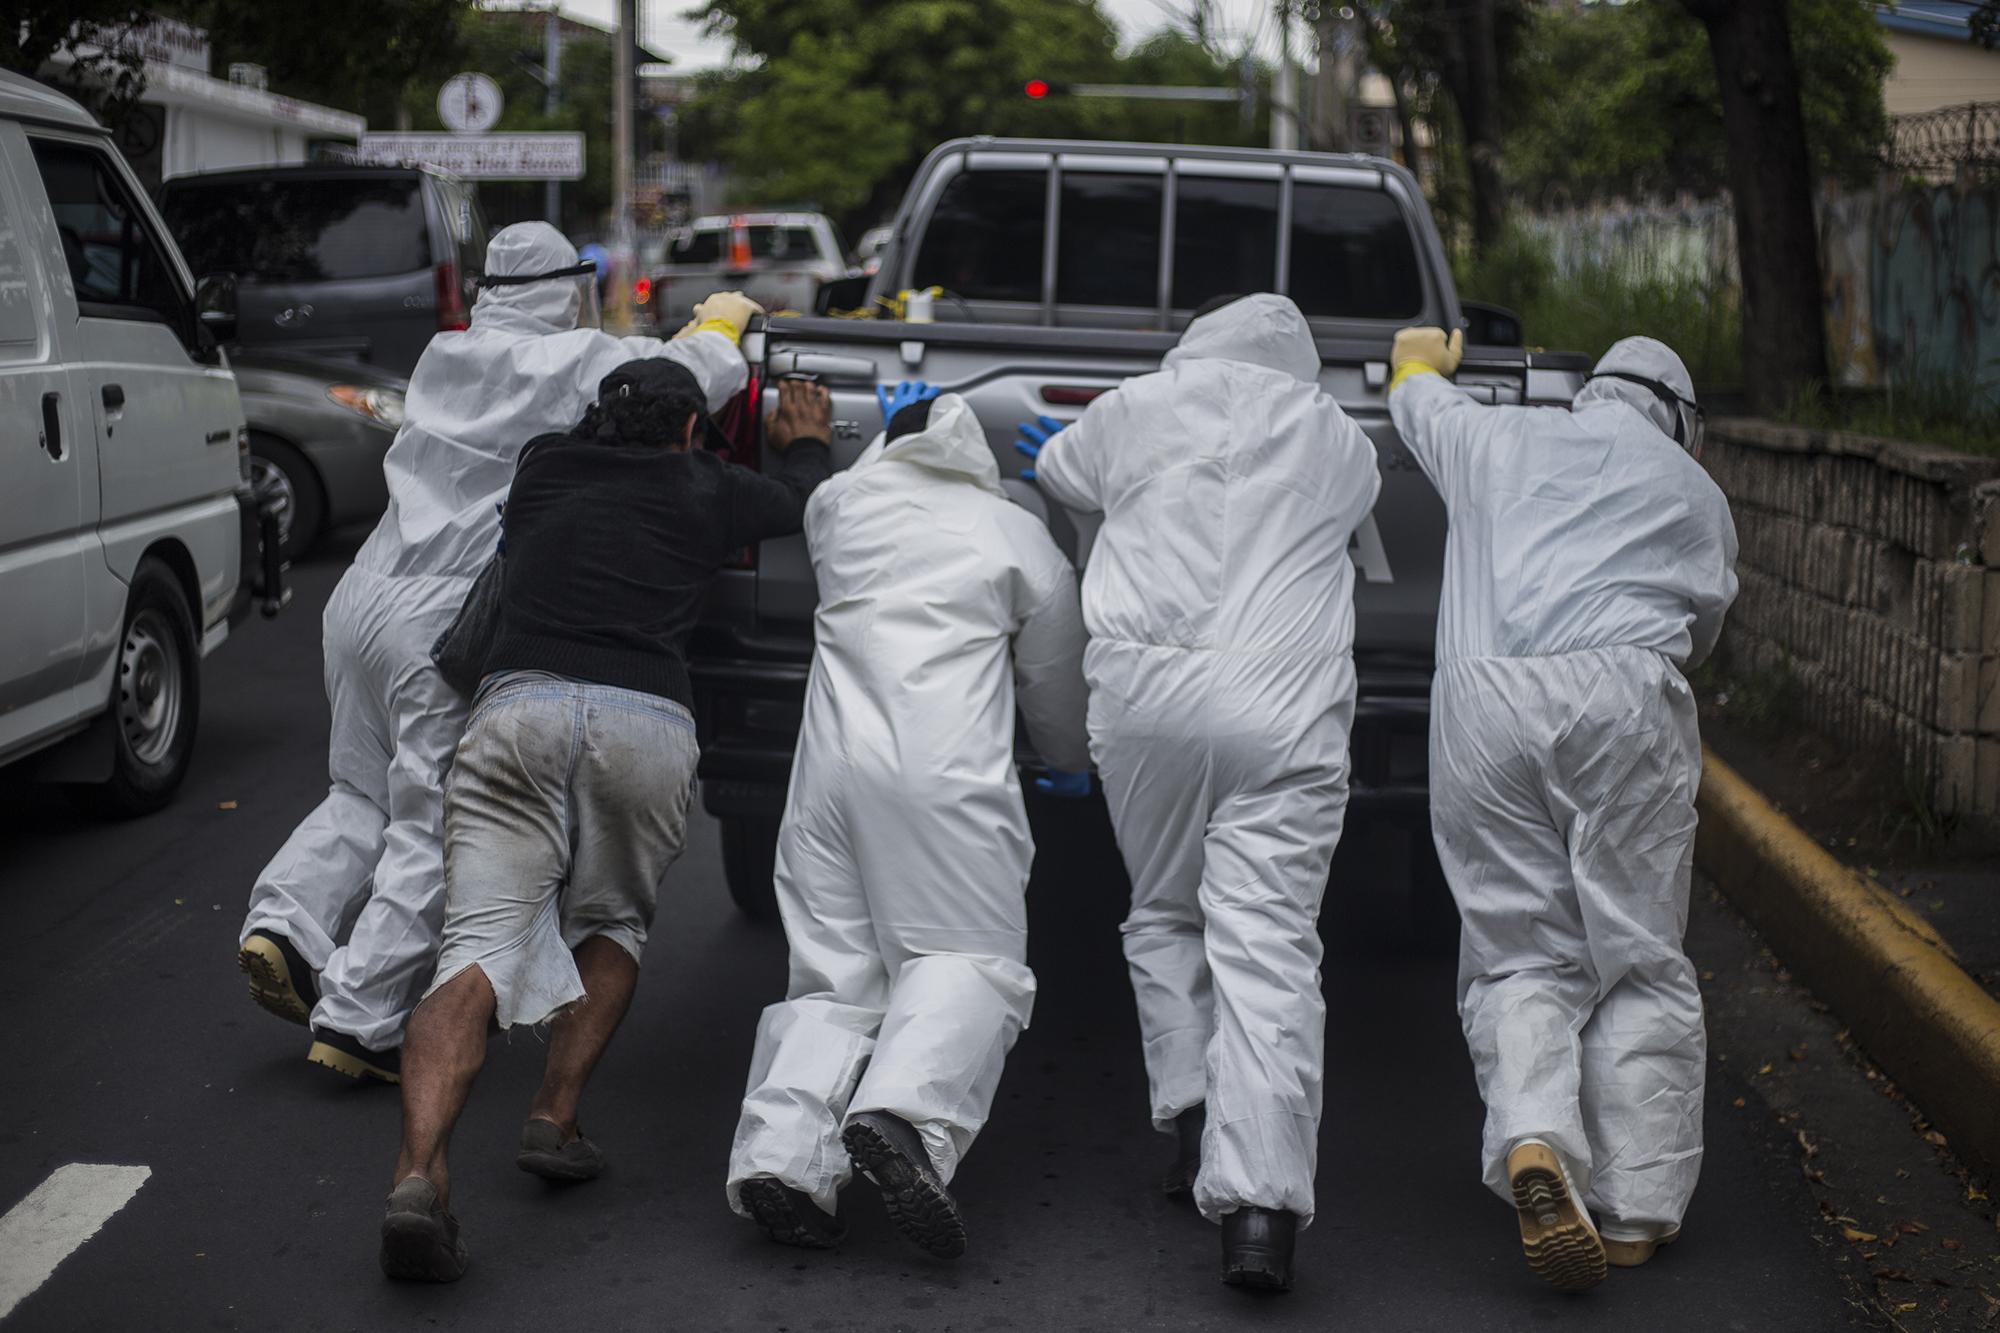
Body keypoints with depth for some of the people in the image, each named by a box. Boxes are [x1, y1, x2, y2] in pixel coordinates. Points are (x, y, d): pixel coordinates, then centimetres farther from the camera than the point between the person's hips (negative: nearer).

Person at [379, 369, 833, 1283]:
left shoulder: (542, 469, 26)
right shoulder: (705, 490, 20)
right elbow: (802, 501, 41)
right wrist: (806, 443, 63)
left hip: (517, 705, 1)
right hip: (647, 724, 0)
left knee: (480, 948, -9)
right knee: (610, 926, 26)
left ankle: (418, 1173, -29)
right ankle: (557, 1117, 9)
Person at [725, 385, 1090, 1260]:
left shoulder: (841, 504, 21)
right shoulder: (1022, 540, 15)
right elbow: (1055, 687, 23)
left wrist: (887, 437, 60)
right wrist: (1069, 759, 42)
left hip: (831, 765, 3)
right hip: (949, 773, -3)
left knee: (835, 979, 6)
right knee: (969, 959, -3)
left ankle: (783, 1149, -16)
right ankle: (904, 1113, -30)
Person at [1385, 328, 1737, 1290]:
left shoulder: (1494, 439, 25)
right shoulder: (1695, 492, 21)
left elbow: (1414, 393, 45)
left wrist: (1423, 351, 69)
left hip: (1481, 701, 2)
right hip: (1624, 698, -1)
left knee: (1521, 953, 5)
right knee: (1639, 960, 6)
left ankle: (1532, 1144, -20)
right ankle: (1633, 1210, 5)